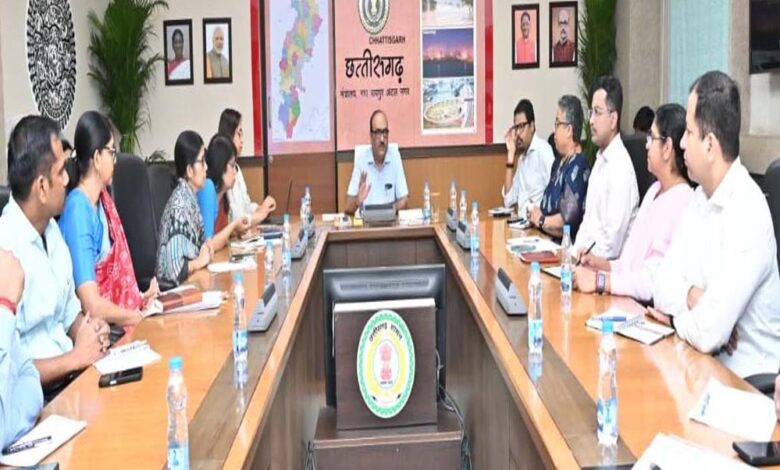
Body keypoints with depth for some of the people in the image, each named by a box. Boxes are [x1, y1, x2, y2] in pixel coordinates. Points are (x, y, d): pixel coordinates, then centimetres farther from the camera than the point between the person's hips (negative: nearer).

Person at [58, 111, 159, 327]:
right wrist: (140, 316, -12)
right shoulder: (77, 209, -18)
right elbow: (93, 305, -22)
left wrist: (138, 299, -1)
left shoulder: (103, 199, 7)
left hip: (116, 317, 7)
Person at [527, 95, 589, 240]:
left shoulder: (578, 166, -14)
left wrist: (541, 220, -7)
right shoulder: (558, 162, 15)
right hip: (546, 238, 8)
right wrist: (535, 213, 3)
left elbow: (568, 219, -21)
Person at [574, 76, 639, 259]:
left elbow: (613, 239, -18)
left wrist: (584, 259, -12)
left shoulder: (621, 166, -15)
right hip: (590, 255, 8)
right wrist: (576, 252, 4)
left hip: (610, 264, -8)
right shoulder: (599, 159, 14)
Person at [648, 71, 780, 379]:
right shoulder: (700, 197, 5)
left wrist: (678, 318, -6)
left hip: (748, 380, -7)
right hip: (705, 365, 7)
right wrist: (691, 296, -14)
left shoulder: (747, 212, -22)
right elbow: (662, 287, 6)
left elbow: (709, 332, -27)